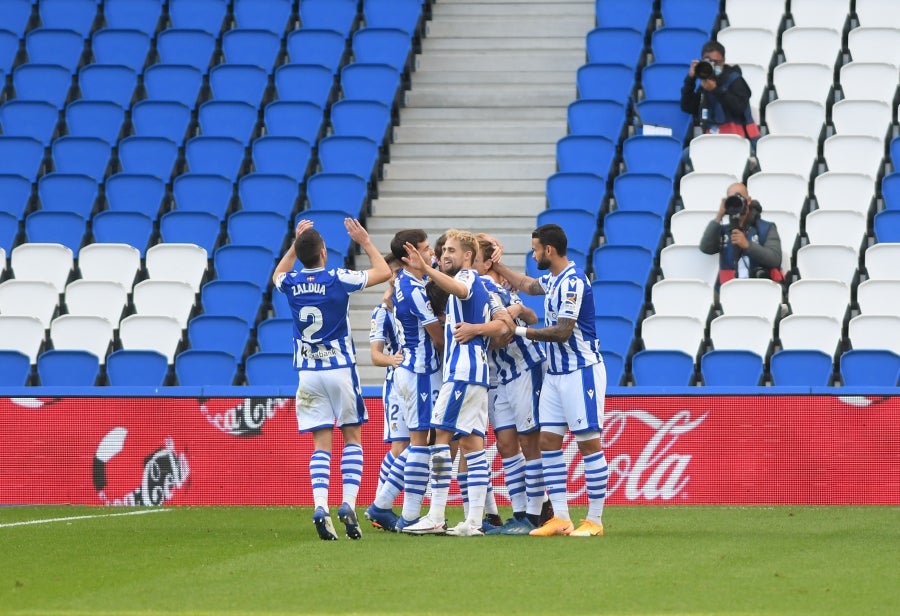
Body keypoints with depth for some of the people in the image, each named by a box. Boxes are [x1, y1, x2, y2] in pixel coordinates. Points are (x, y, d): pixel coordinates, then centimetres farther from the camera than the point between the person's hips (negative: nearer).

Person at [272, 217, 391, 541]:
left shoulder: (291, 283, 0)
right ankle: (348, 504, -9)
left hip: (308, 372, 3)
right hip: (340, 368, -3)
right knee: (352, 437, 8)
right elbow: (383, 272, 4)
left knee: (321, 444, 2)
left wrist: (296, 243, 29)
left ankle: (321, 507, -16)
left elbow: (277, 275, 28)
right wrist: (364, 241, 13)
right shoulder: (338, 280, -10)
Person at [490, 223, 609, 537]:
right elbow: (527, 285, 35)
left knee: (589, 442, -5)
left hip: (580, 371, -10)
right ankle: (560, 518, 5)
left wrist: (520, 330, -14)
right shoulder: (553, 280, 12)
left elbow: (562, 332, -21)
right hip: (555, 372, 10)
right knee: (548, 441, 4)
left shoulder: (572, 282, -18)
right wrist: (496, 265, 35)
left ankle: (595, 520, -3)